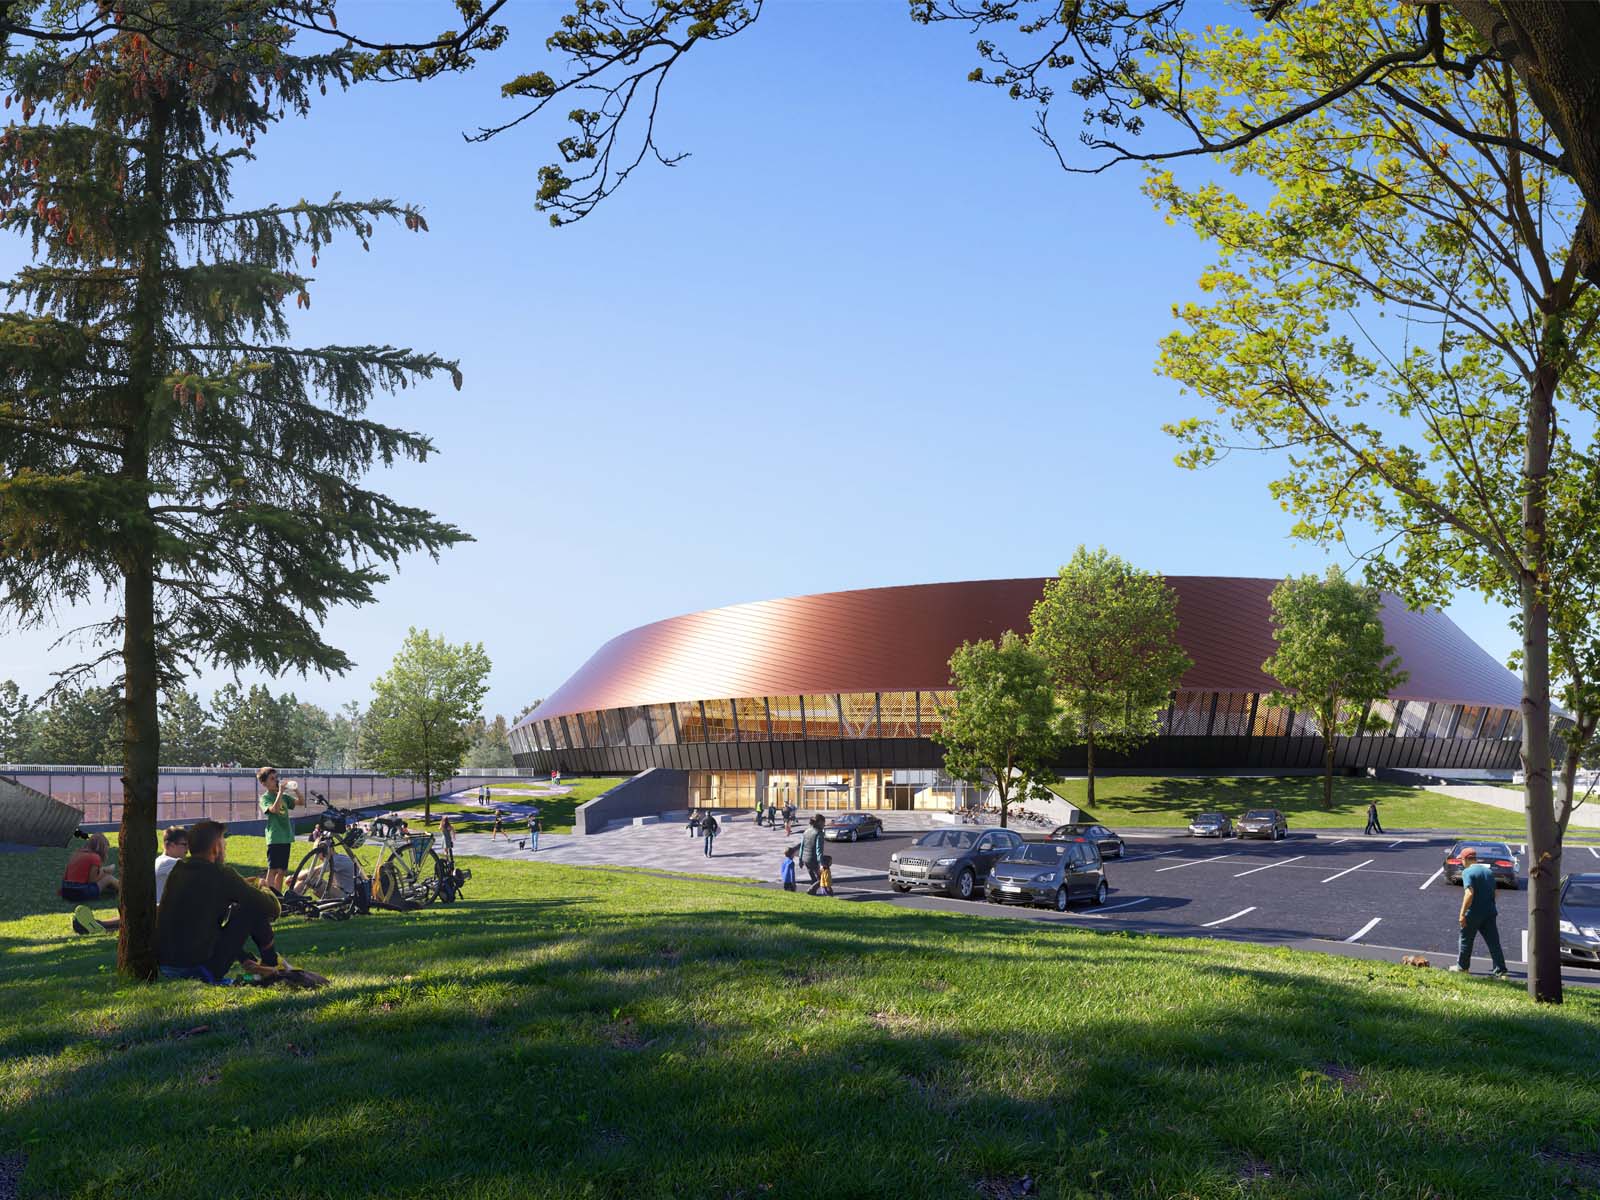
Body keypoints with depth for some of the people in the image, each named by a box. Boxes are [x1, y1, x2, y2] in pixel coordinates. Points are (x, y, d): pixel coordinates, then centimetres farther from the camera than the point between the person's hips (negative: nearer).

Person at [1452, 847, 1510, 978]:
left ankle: (1462, 966, 25)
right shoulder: (1489, 872, 11)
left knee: (1466, 940, 12)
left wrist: (1462, 914, -21)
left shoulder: (1467, 872, -13)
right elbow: (1493, 893, 19)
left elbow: (1469, 893, -23)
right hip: (1490, 912, 6)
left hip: (1473, 913, -6)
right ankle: (1501, 972, 1)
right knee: (1494, 943, 5)